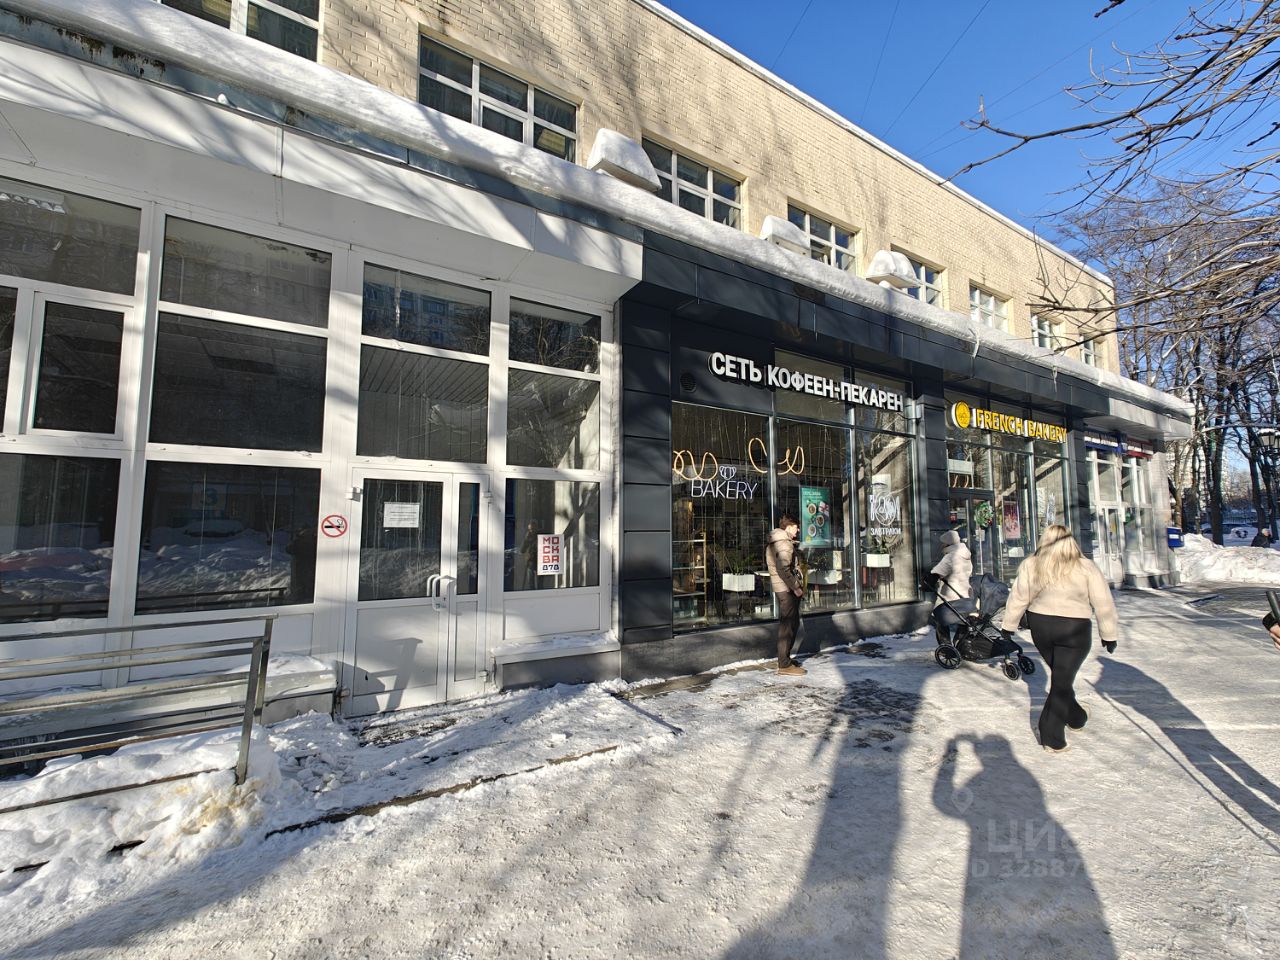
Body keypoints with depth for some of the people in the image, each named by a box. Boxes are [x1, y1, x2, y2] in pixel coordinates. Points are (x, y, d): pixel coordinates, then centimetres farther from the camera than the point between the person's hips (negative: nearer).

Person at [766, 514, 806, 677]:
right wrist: (795, 587, -19)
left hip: (784, 588, 11)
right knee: (788, 626, -5)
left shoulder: (774, 542, 16)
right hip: (787, 589, -11)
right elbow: (783, 569, -25)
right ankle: (784, 665, 1)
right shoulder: (784, 543, -17)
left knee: (792, 624, 18)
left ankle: (785, 659, 27)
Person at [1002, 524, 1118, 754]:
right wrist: (1108, 636, 6)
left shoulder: (1031, 565, -4)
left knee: (1060, 675, 23)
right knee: (1062, 681, 3)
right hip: (1074, 630, -2)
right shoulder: (1086, 567, -6)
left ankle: (1076, 717, 40)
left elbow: (1018, 598, 1)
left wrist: (1009, 626, 11)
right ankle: (1052, 737, 5)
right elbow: (1103, 605, -3)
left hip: (1040, 625, 2)